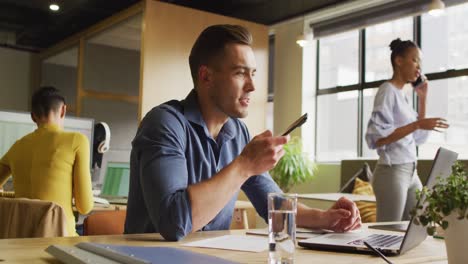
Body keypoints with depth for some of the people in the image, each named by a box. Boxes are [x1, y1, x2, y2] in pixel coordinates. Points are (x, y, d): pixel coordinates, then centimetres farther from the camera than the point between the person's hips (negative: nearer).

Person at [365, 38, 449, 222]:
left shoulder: (402, 95, 15)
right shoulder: (387, 90, -9)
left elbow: (419, 138, 21)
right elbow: (377, 138, -18)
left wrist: (422, 98, 15)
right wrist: (416, 124, -22)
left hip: (411, 172, 8)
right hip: (392, 172, -8)